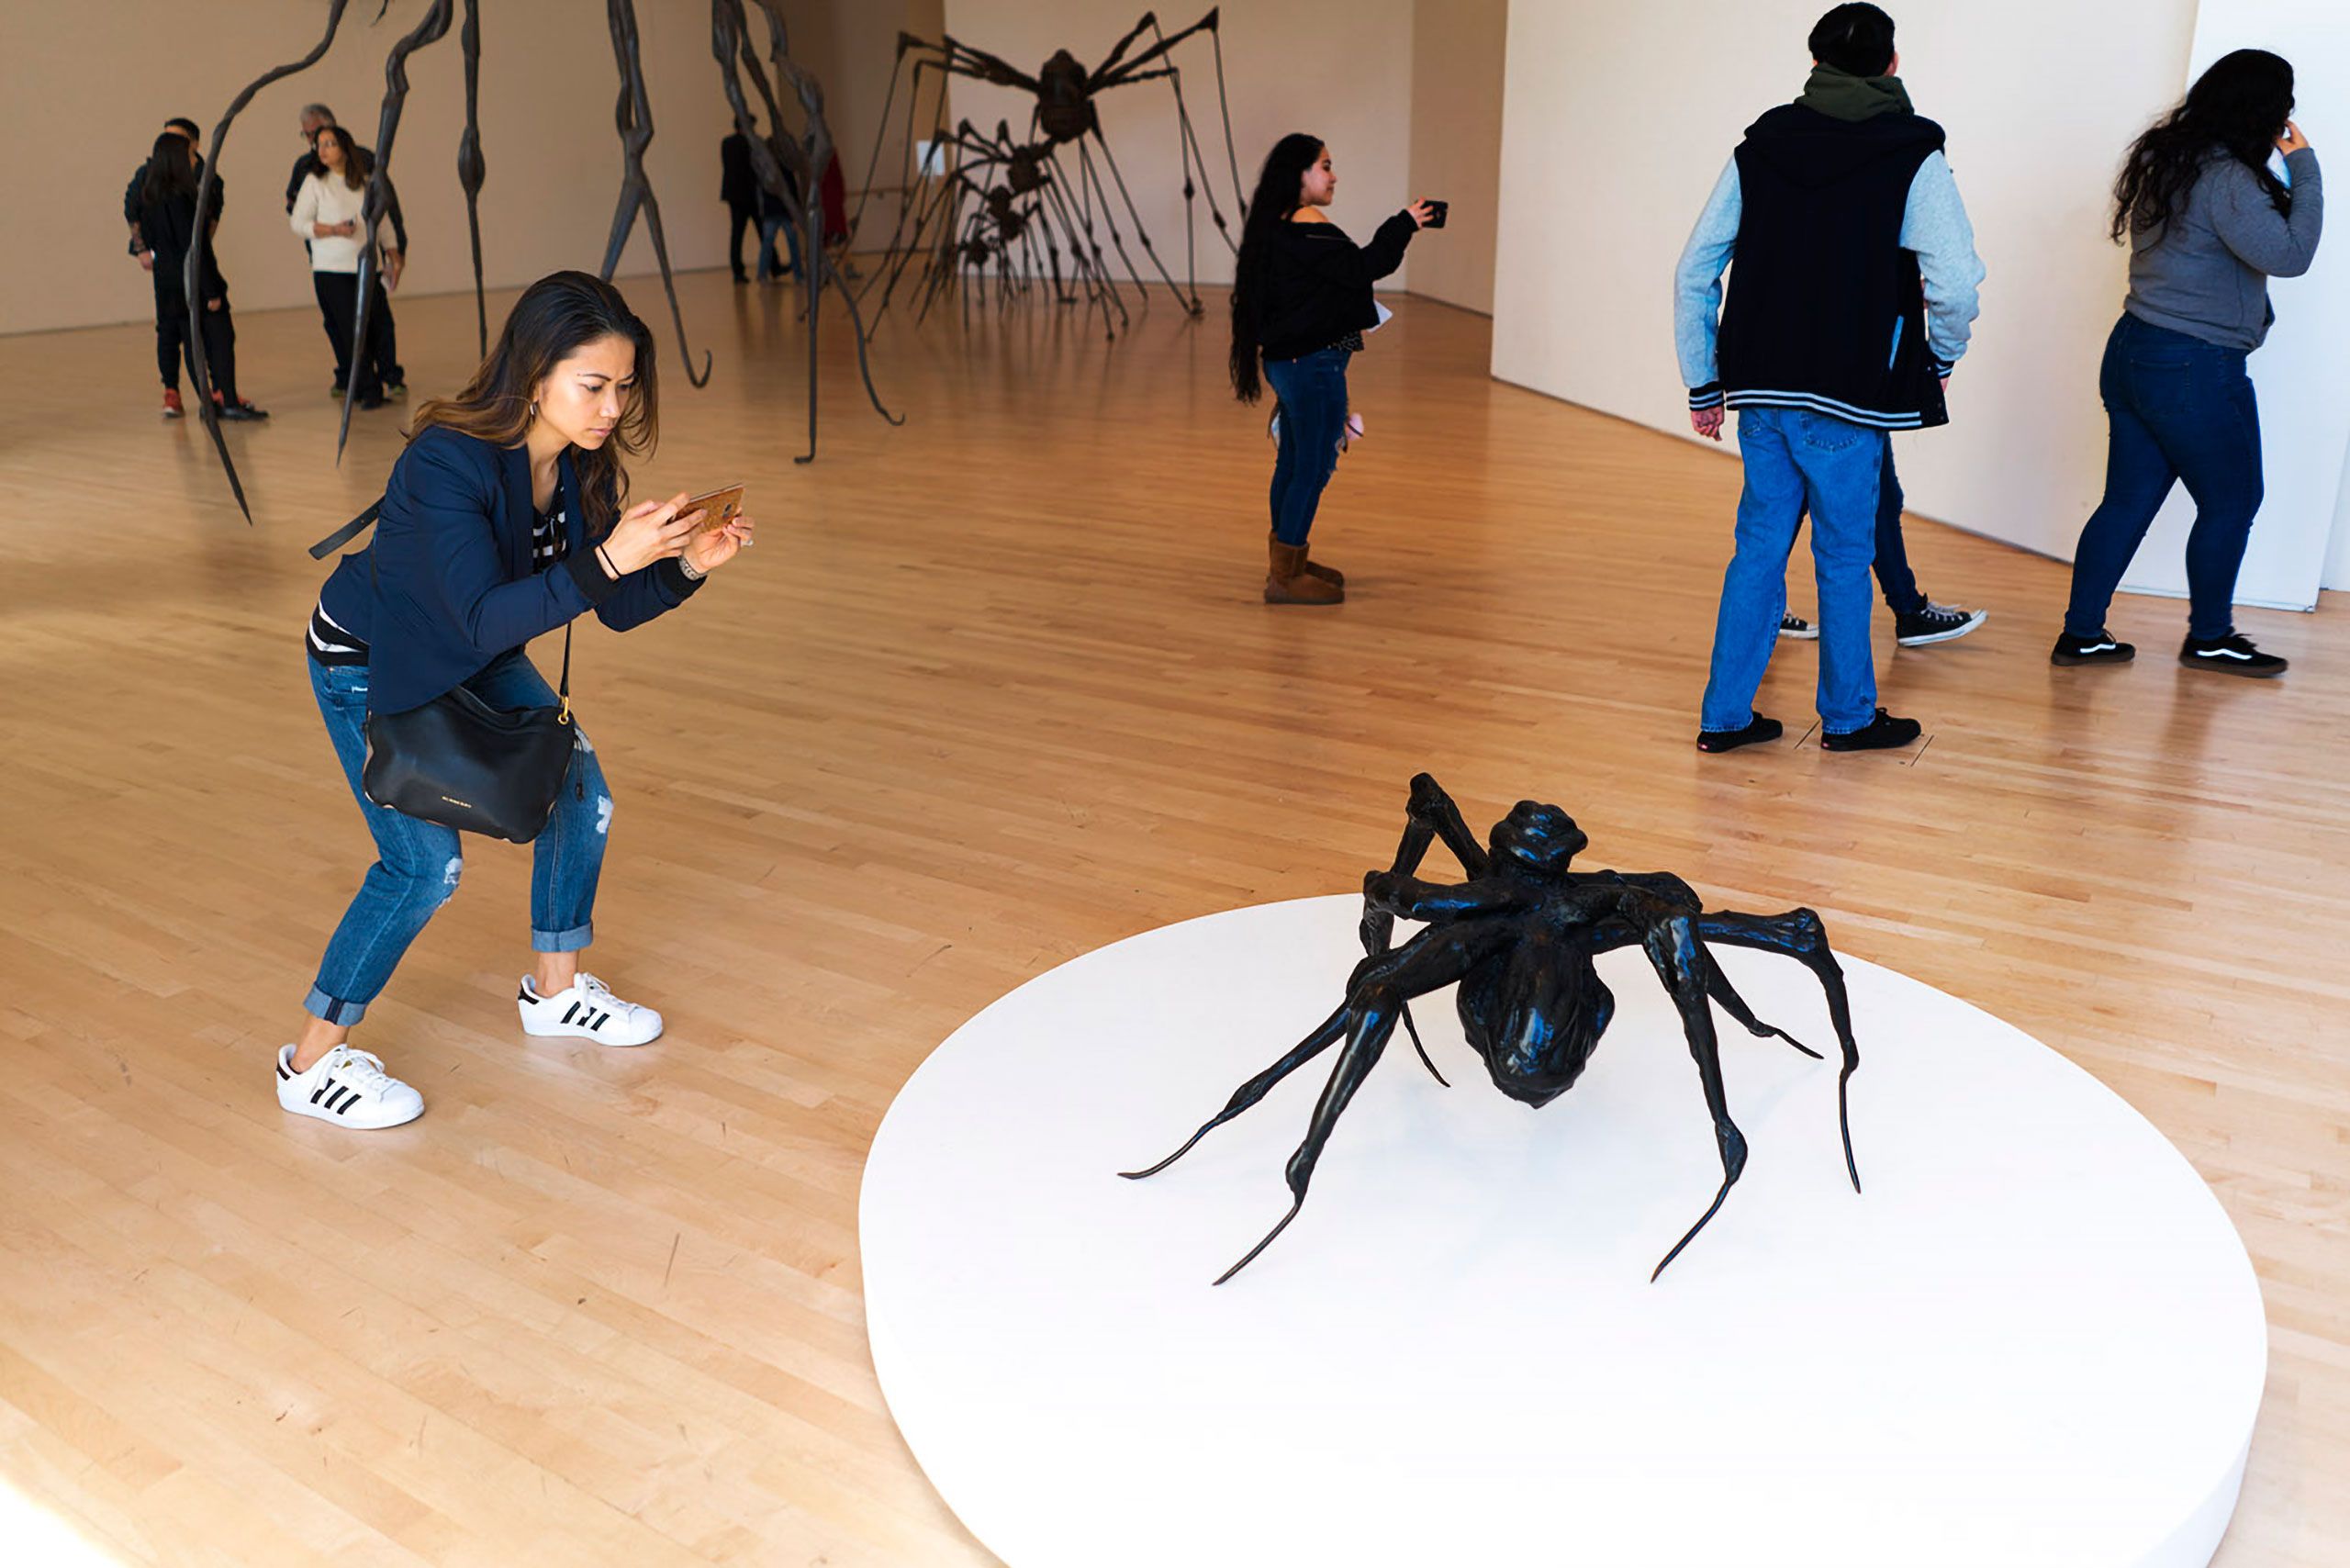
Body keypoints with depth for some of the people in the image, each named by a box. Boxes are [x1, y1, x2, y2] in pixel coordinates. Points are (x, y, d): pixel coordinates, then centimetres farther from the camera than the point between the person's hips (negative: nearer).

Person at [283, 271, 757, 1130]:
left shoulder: (583, 462, -14)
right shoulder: (448, 463, -35)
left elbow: (615, 608, -9)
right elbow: (484, 619, -43)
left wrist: (685, 564, -27)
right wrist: (607, 559, -51)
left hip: (475, 658, 7)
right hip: (368, 666, -7)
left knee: (581, 795, 3)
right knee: (425, 863, -12)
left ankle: (554, 988, 25)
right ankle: (313, 1064, 6)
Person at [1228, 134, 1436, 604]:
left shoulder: (1278, 226, 15)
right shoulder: (1307, 227, -17)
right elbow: (1360, 268, -21)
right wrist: (1404, 225, -12)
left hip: (1289, 361, 10)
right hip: (1315, 364, -10)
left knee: (1293, 463, 18)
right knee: (1313, 468, -4)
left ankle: (1288, 562, 30)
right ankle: (1285, 578, 1)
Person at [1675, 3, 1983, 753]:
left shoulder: (1757, 149, 7)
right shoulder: (1914, 159, -5)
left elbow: (1693, 273, 5)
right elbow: (1954, 285, -15)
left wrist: (1703, 384, 11)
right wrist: (1941, 359, 5)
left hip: (1761, 392, 4)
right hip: (1847, 402, -4)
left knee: (1759, 547, 12)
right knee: (1844, 557, 8)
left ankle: (1725, 714, 15)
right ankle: (1848, 717, 22)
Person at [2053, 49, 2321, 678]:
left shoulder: (2164, 159, 10)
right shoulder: (2226, 177, -17)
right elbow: (2289, 254, -21)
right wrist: (2304, 167, -13)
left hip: (2132, 354, 8)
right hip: (2195, 368, -8)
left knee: (2128, 501, 12)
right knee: (2231, 502, 8)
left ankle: (2081, 635, 13)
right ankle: (2208, 637, 21)